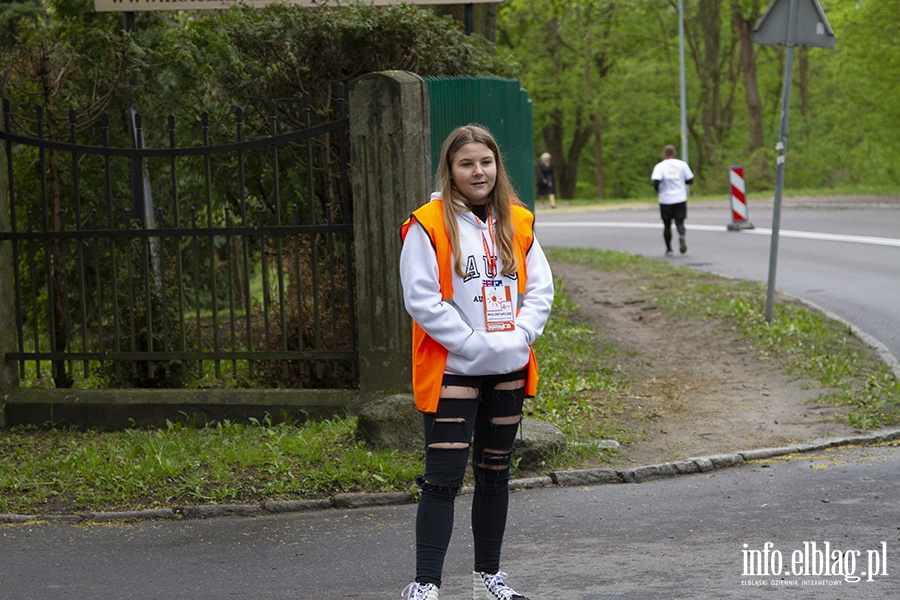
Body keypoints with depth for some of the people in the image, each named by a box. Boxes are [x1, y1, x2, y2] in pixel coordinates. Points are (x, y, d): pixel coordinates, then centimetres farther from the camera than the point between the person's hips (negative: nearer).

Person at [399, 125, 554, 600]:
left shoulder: (518, 222, 7)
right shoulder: (428, 225, -10)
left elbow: (540, 288, 7)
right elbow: (422, 300, -14)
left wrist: (518, 337, -9)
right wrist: (476, 344, -17)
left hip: (509, 371, 6)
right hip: (452, 371, -6)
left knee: (495, 473, 15)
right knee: (443, 477, -10)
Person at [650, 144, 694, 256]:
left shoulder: (660, 166, -5)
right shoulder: (682, 165, 1)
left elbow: (656, 181, -18)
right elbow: (690, 180, 3)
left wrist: (657, 190, 3)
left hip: (665, 200, -1)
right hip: (680, 199, 1)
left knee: (667, 225, 13)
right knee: (679, 222, 3)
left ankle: (669, 249, 16)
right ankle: (682, 234, -30)